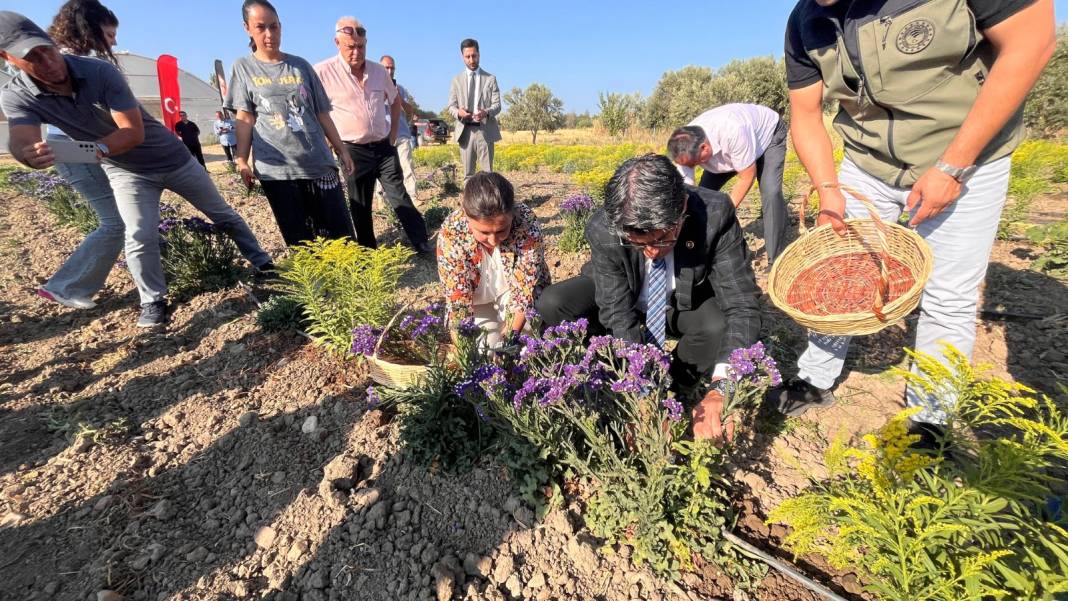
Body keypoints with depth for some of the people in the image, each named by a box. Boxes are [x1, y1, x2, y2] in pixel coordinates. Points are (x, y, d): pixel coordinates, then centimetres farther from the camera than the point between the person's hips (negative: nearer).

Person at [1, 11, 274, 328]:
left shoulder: (100, 71, -20)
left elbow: (134, 132, -25)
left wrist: (91, 150, -39)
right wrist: (30, 154, -50)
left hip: (172, 158, -1)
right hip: (126, 171, 1)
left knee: (223, 213, 9)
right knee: (140, 238, -11)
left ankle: (262, 262, 26)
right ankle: (153, 302, 7)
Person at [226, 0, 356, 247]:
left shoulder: (301, 66, 14)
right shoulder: (243, 67, 10)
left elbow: (322, 114, 13)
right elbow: (245, 118, 5)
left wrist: (341, 150, 9)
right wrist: (242, 160, -3)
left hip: (318, 161, 1)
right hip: (276, 168, -1)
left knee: (340, 233, -2)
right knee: (299, 240, 2)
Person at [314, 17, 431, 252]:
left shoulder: (379, 70, 4)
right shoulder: (323, 72, -10)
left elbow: (395, 101, 20)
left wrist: (393, 134, 12)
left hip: (384, 147, 3)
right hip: (354, 151, -3)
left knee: (400, 197, 3)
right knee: (360, 206, 6)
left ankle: (423, 244, 8)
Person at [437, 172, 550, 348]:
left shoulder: (527, 223, -31)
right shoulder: (450, 233, -30)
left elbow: (525, 287, -25)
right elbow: (457, 298, -24)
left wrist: (512, 334, -34)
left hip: (513, 291, 0)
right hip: (477, 302, 1)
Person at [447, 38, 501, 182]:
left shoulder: (490, 79, 10)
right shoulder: (457, 80, 15)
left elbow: (497, 105, 2)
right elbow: (451, 106, 10)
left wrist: (486, 112, -21)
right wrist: (458, 112, -15)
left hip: (485, 131, -1)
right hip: (465, 131, 2)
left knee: (487, 172, -4)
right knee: (468, 173, 2)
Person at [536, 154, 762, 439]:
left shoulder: (716, 213, -31)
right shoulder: (602, 230, -30)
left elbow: (742, 305, -30)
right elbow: (619, 315, -28)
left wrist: (722, 388, -44)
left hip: (686, 303, 1)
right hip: (623, 298, 0)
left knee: (724, 327, -34)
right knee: (550, 306, -24)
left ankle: (674, 381, -3)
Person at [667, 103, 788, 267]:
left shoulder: (733, 131, -44)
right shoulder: (686, 148, -28)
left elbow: (747, 177, -31)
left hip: (769, 133, -5)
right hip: (727, 149, 5)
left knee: (770, 193, -25)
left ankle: (775, 260, -13)